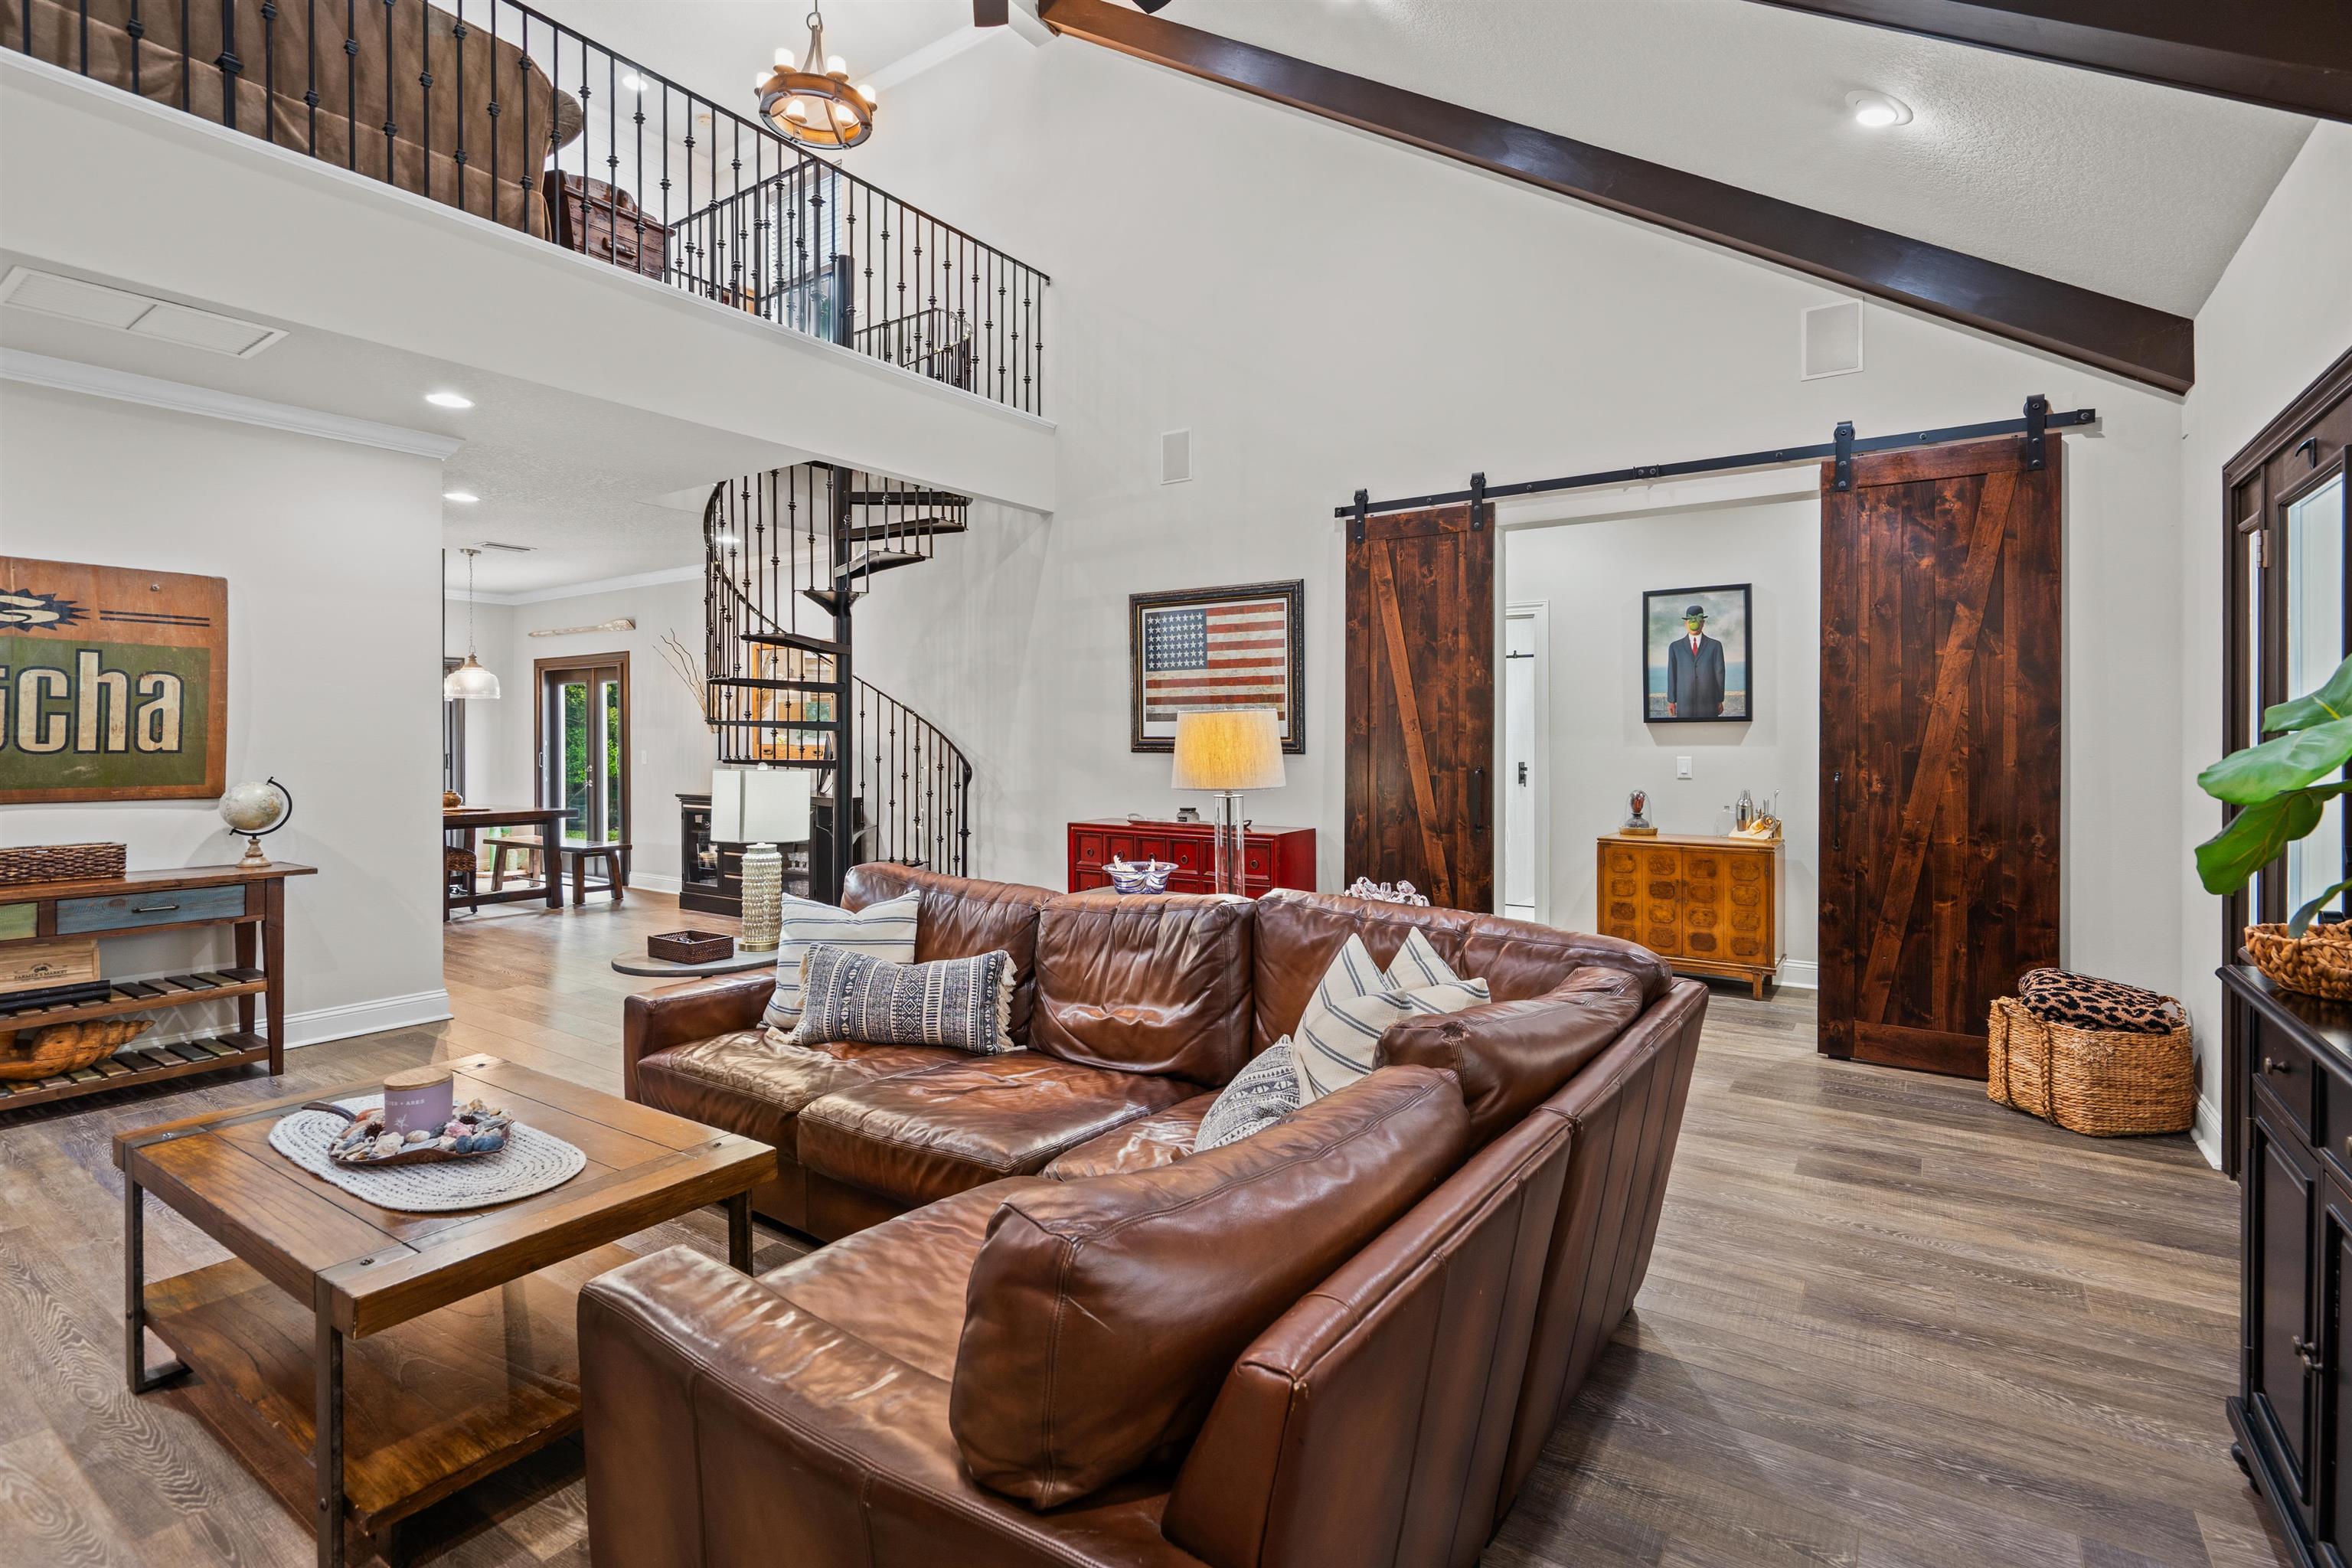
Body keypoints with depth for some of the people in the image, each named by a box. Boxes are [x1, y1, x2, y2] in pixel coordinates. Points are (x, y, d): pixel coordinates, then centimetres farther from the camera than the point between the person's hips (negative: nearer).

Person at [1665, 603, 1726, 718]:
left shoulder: (1715, 645, 5)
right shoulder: (1675, 647, 8)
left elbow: (1719, 673, 5)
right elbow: (1672, 675, 6)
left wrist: (1720, 701, 3)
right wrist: (1671, 701, 1)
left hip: (1708, 704, 0)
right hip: (1684, 703, 0)